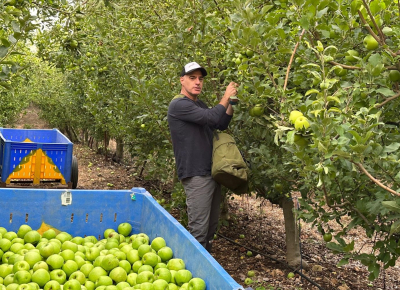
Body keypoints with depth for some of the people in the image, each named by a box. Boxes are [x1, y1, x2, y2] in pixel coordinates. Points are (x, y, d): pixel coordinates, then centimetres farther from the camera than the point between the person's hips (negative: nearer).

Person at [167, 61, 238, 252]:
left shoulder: (199, 104, 17)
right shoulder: (178, 105, -12)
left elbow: (221, 125, 21)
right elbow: (211, 117, -22)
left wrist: (231, 102, 9)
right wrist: (225, 97, -8)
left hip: (211, 172, 9)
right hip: (196, 175, -9)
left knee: (211, 225, 14)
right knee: (198, 229, -9)